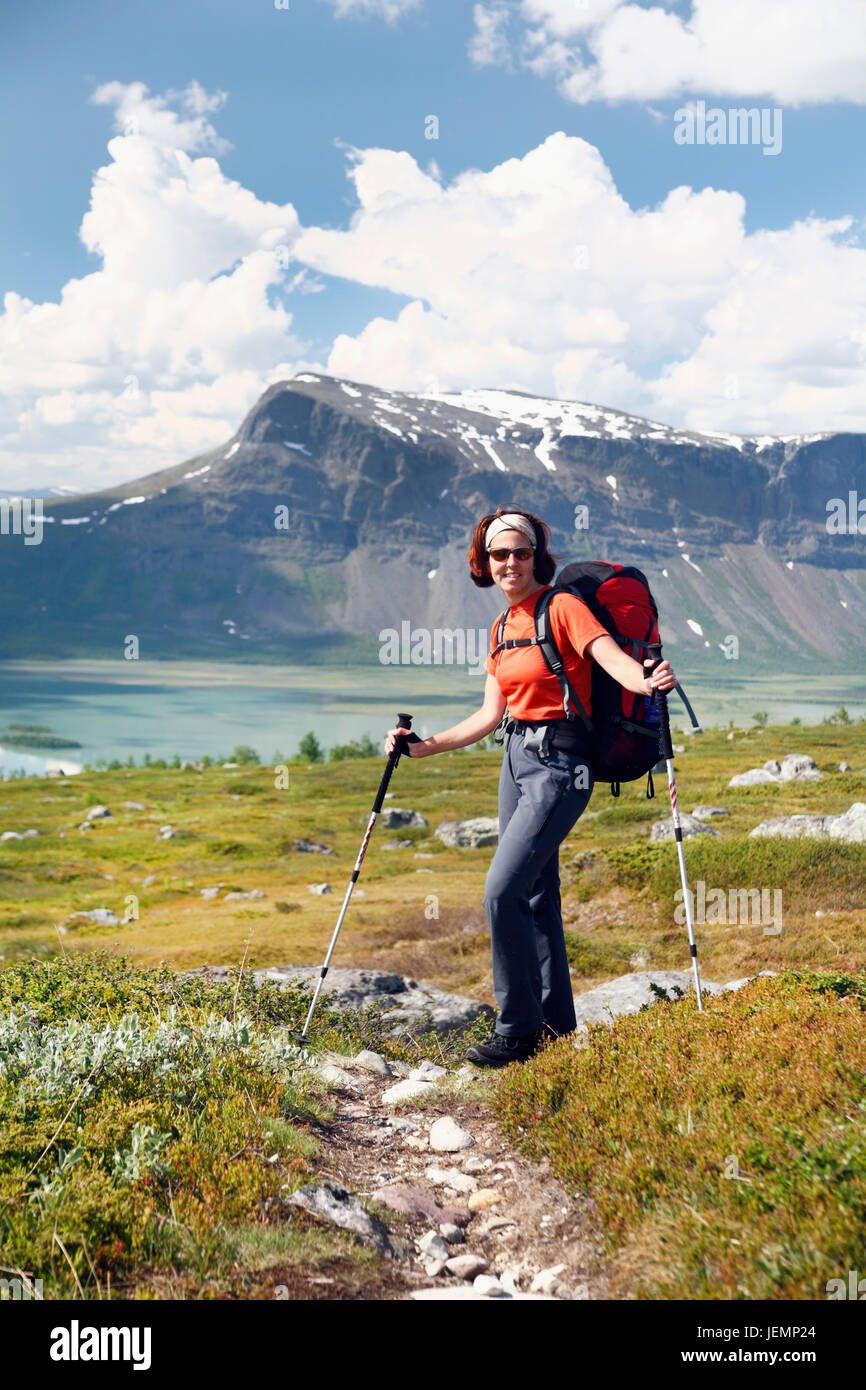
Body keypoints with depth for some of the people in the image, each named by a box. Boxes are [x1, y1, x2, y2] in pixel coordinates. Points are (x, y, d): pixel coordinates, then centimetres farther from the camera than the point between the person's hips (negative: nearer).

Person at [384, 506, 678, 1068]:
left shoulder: (562, 606, -8)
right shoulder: (502, 627, 14)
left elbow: (613, 658, -24)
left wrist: (647, 681, -46)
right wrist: (424, 746, 12)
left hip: (561, 762, -8)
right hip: (518, 757, 8)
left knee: (503, 890, -16)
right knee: (536, 894, 12)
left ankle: (519, 1029, -2)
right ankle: (556, 1024, 25)